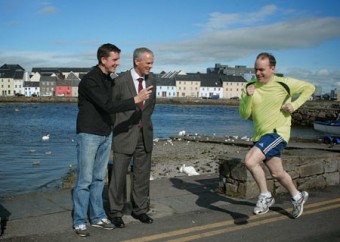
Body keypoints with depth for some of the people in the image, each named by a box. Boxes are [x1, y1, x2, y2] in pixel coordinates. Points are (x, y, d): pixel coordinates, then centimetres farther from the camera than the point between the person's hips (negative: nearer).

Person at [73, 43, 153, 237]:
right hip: (89, 134, -8)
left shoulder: (109, 79, 10)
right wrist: (136, 100, -26)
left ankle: (98, 217, 21)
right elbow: (107, 106, -25)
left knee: (99, 178, 12)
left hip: (106, 135, 8)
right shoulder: (90, 80, -17)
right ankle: (79, 221, 8)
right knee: (85, 180, -2)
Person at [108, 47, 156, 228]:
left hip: (145, 134, 5)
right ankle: (116, 212, 14)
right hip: (124, 135, -4)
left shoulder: (151, 81, 4)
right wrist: (116, 128, 7)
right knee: (119, 174, 1)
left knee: (142, 174, 9)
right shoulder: (120, 81, -12)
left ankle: (139, 210, 23)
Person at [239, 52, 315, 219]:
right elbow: (244, 115, -4)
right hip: (260, 135, 6)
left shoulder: (284, 84, -9)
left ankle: (265, 196, -2)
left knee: (250, 161, -23)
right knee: (277, 173, 17)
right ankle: (297, 197, 43)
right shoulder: (250, 88, 0)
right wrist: (248, 97, -21)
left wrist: (295, 105, -7)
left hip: (278, 133, -5)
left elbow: (309, 87, 5)